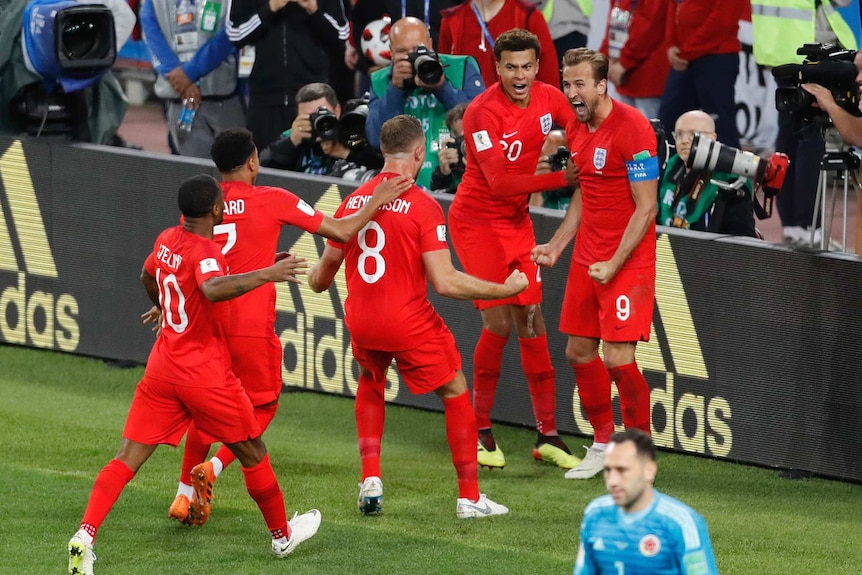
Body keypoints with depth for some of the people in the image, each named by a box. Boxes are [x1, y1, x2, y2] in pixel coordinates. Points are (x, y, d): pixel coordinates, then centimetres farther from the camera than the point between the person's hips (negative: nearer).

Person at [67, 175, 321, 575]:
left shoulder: (167, 240, 6)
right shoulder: (204, 251, -19)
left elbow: (147, 277, 28)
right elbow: (213, 288, -42)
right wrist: (267, 274, -44)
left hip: (163, 365, 7)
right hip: (206, 374, -7)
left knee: (128, 456, 1)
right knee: (253, 453, 14)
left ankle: (85, 535, -16)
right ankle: (283, 535, 29)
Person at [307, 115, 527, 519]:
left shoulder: (353, 202, 2)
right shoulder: (423, 207, -15)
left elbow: (322, 276, 12)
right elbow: (445, 282, -19)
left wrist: (314, 279, 37)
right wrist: (506, 289, -9)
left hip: (361, 321, 5)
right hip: (409, 324, -5)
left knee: (370, 383, 32)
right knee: (455, 392, 13)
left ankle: (370, 481, 19)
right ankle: (469, 497, 12)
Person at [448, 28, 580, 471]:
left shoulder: (548, 99, -4)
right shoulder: (482, 113, -21)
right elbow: (500, 183, -25)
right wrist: (562, 178, -26)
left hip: (517, 221, 6)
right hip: (476, 220, -6)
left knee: (532, 321, 3)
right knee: (498, 322, -12)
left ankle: (547, 436, 8)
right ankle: (480, 432, 2)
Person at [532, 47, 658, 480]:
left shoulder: (631, 128, -17)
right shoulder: (576, 129, 8)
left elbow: (645, 208, -17)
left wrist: (615, 264, -19)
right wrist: (556, 246, 11)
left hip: (627, 262, -8)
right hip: (587, 258, 8)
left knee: (617, 356, -12)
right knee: (578, 350, 9)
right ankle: (603, 443, 25)